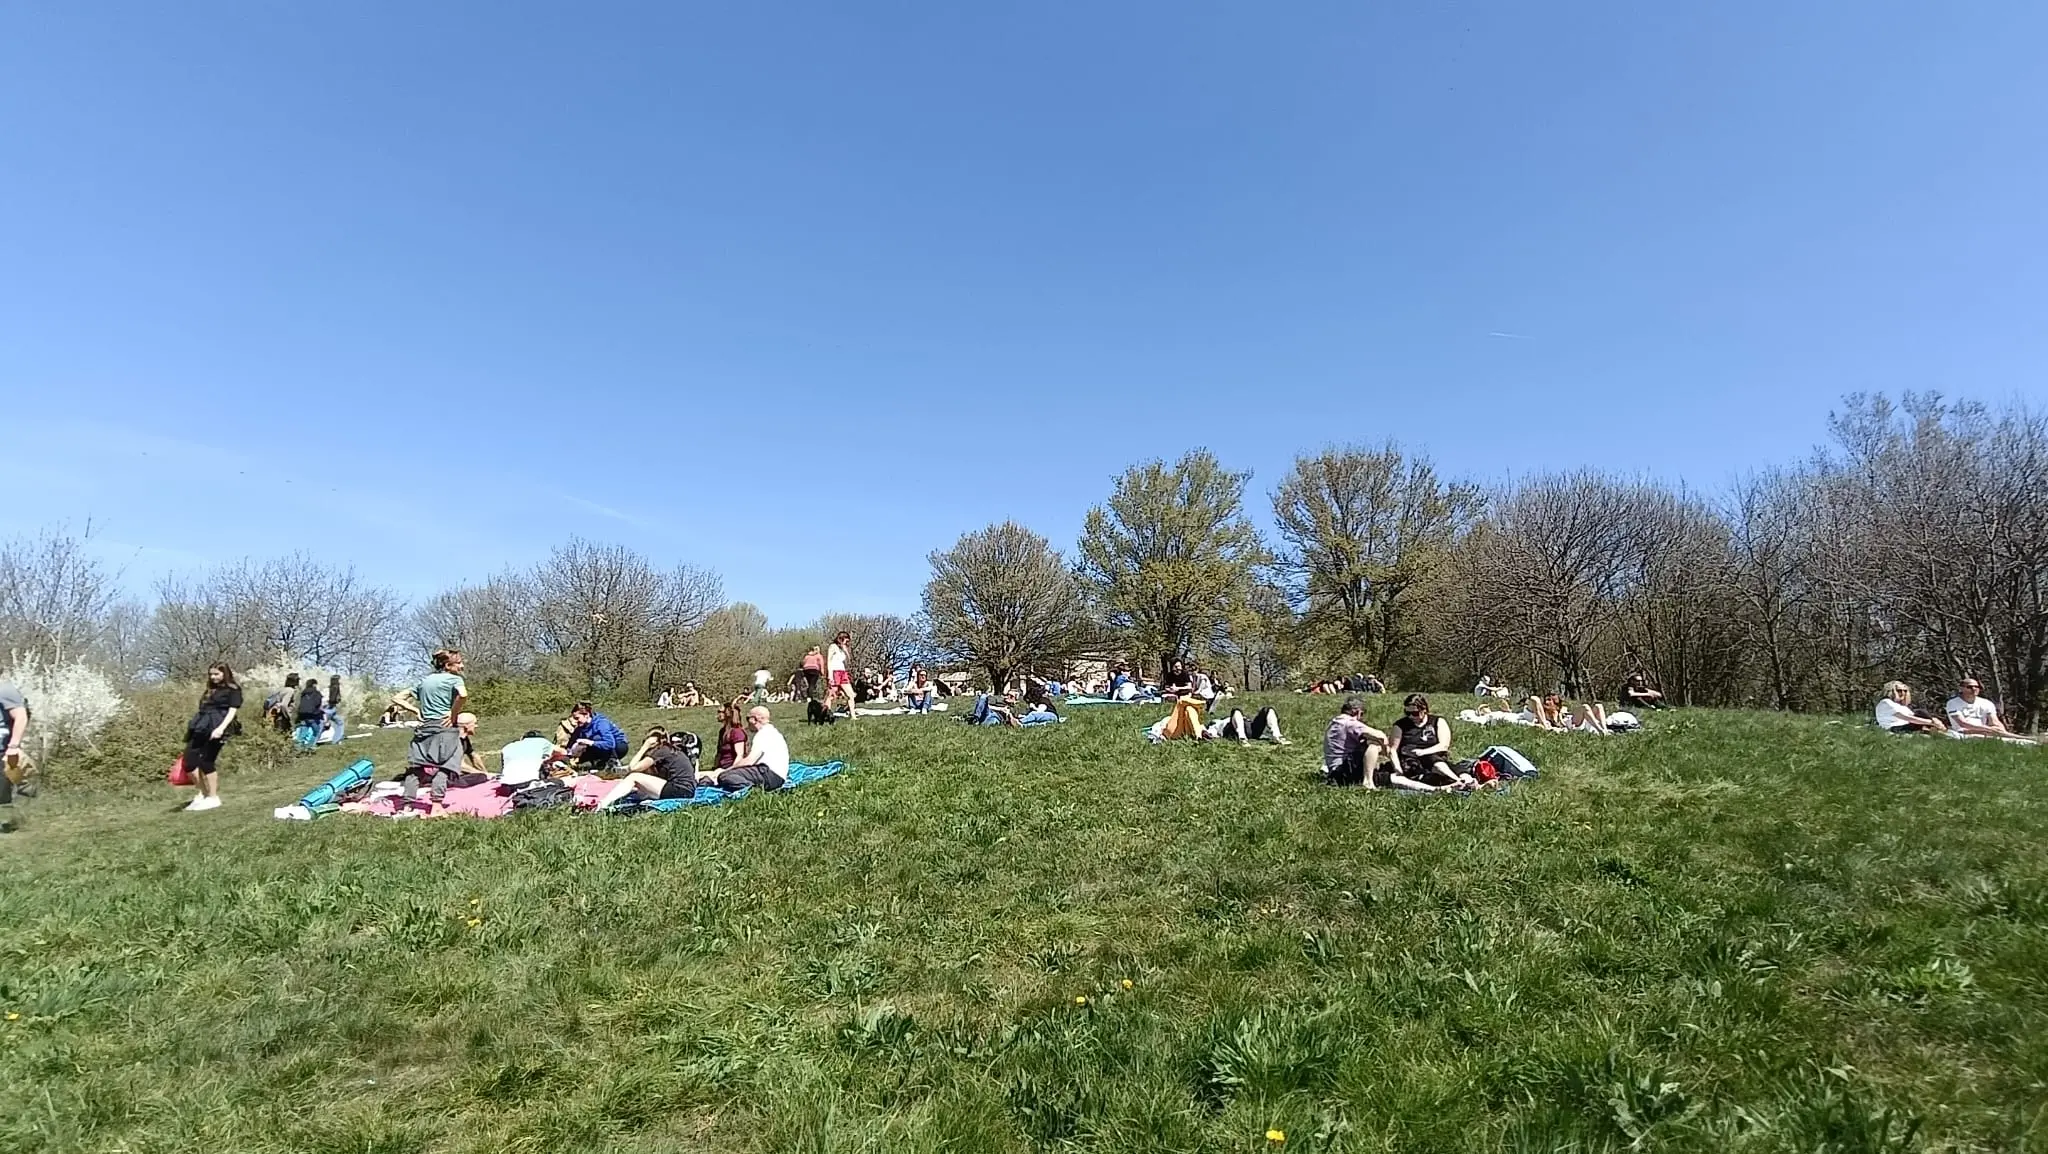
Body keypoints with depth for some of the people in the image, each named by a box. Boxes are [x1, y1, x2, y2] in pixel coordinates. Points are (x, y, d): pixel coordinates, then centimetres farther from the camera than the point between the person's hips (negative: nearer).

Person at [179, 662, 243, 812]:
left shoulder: (233, 690, 3)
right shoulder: (210, 690, 24)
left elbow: (232, 711, -7)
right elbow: (203, 710, 25)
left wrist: (221, 728, -20)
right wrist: (193, 729, 20)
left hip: (216, 727, -7)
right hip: (200, 727, 7)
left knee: (206, 761, -10)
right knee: (189, 760, -3)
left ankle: (213, 798, -1)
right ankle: (204, 793, 10)